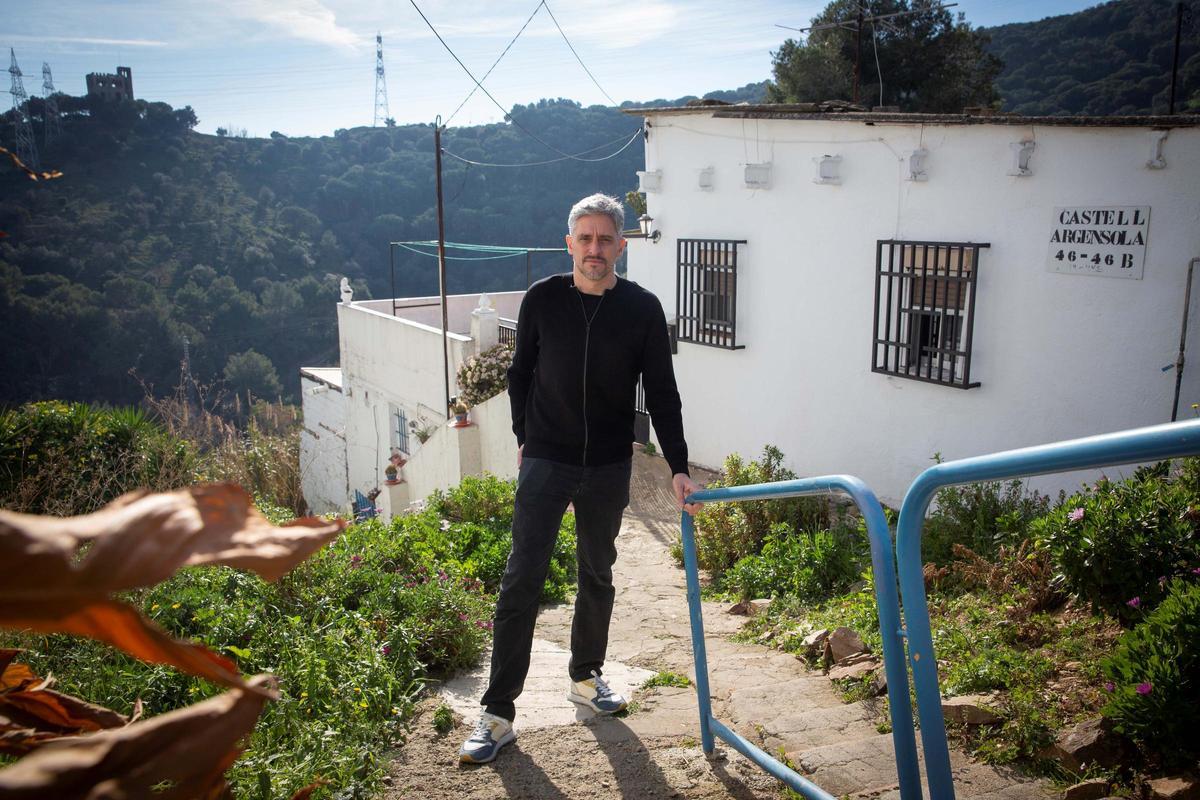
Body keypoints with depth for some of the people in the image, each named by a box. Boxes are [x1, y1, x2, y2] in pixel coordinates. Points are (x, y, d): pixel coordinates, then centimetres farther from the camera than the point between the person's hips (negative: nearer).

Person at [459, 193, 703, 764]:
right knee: (522, 581, -4)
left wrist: (678, 468, -6)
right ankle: (498, 713, 4)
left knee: (598, 574, 15)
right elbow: (520, 373, 8)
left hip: (609, 468, 2)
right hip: (545, 462, -1)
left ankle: (585, 676, 36)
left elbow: (661, 394, -2)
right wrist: (525, 436, 9)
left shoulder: (642, 309, -4)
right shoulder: (542, 300, -5)